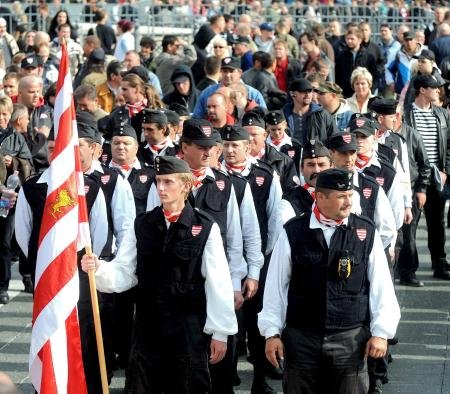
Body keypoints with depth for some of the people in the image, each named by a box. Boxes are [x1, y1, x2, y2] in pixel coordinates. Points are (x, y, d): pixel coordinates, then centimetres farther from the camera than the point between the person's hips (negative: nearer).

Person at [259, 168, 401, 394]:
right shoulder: (293, 233, -3)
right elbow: (276, 286, 2)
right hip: (301, 339, 0)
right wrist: (272, 332, 2)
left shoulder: (366, 233, -1)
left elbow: (381, 286, 2)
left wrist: (381, 332, -1)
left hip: (350, 340, 0)